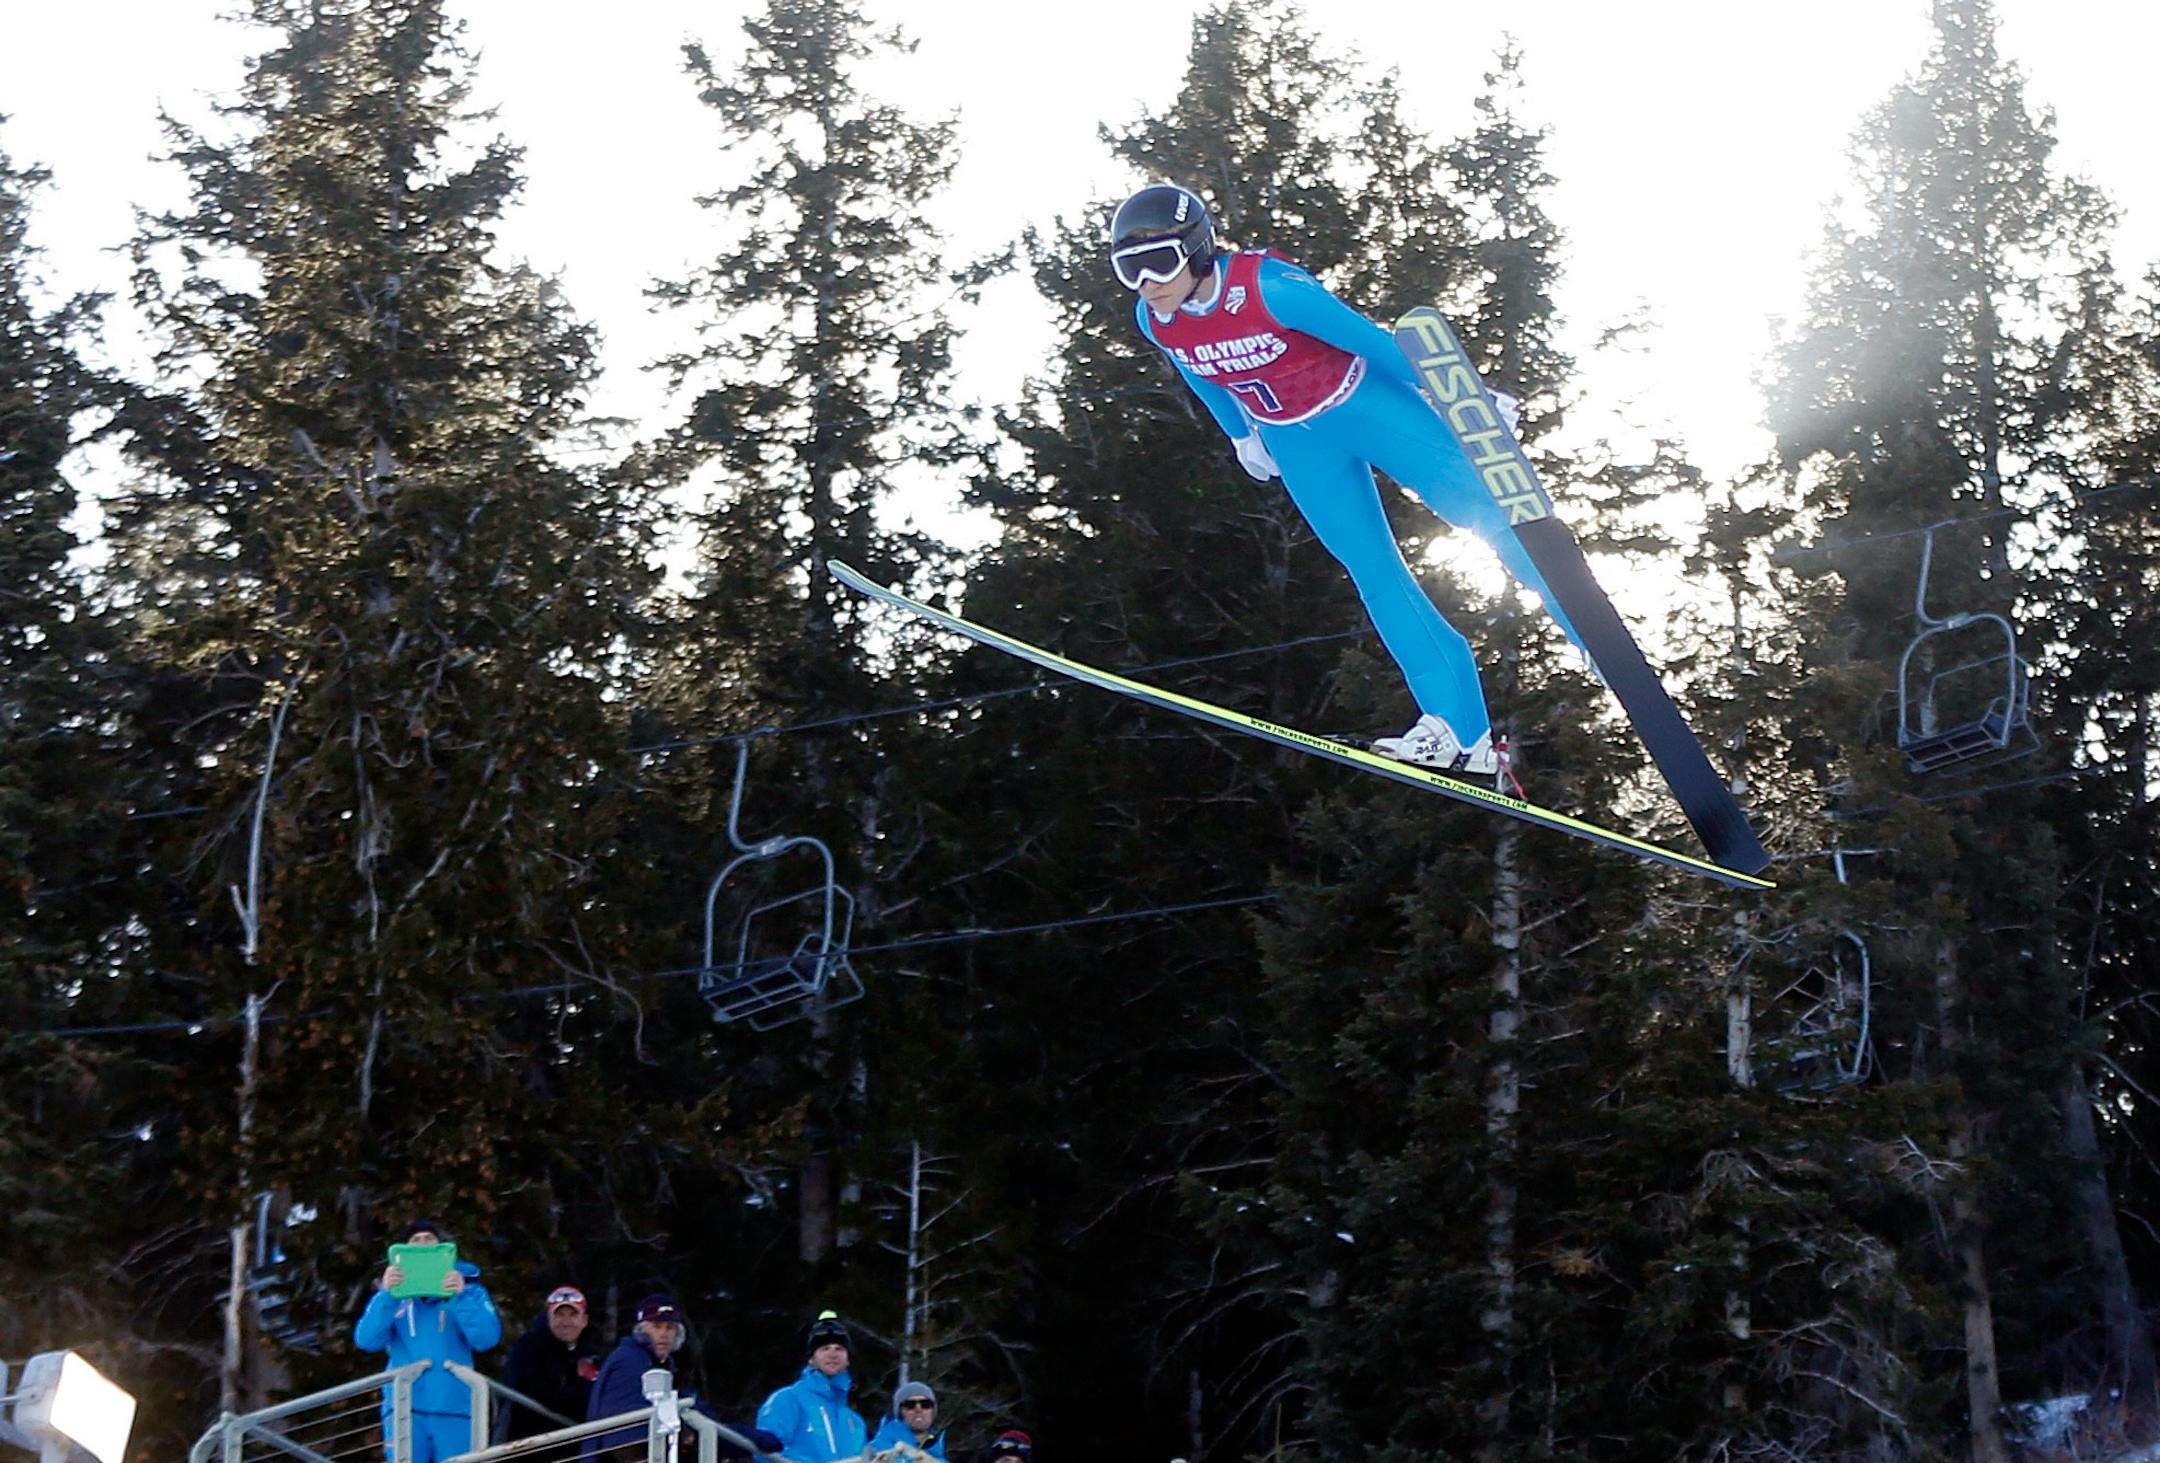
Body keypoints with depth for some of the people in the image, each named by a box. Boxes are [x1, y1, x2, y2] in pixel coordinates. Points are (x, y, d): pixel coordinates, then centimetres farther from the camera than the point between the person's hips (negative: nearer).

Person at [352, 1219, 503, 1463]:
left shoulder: (468, 1289, 9)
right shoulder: (393, 1292, 11)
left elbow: (487, 1338, -5)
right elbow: (367, 1340, -2)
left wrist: (461, 1297, -17)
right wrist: (386, 1294, -14)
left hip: (454, 1407, 0)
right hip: (405, 1407, 0)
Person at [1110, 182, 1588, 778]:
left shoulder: (1268, 287, -31)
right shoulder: (1152, 320, -14)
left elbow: (1366, 338, -22)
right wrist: (1241, 435, 23)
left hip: (1362, 404, -5)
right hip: (1295, 443, 5)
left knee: (1488, 512, -7)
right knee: (1373, 572, 2)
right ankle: (1460, 730, 4)